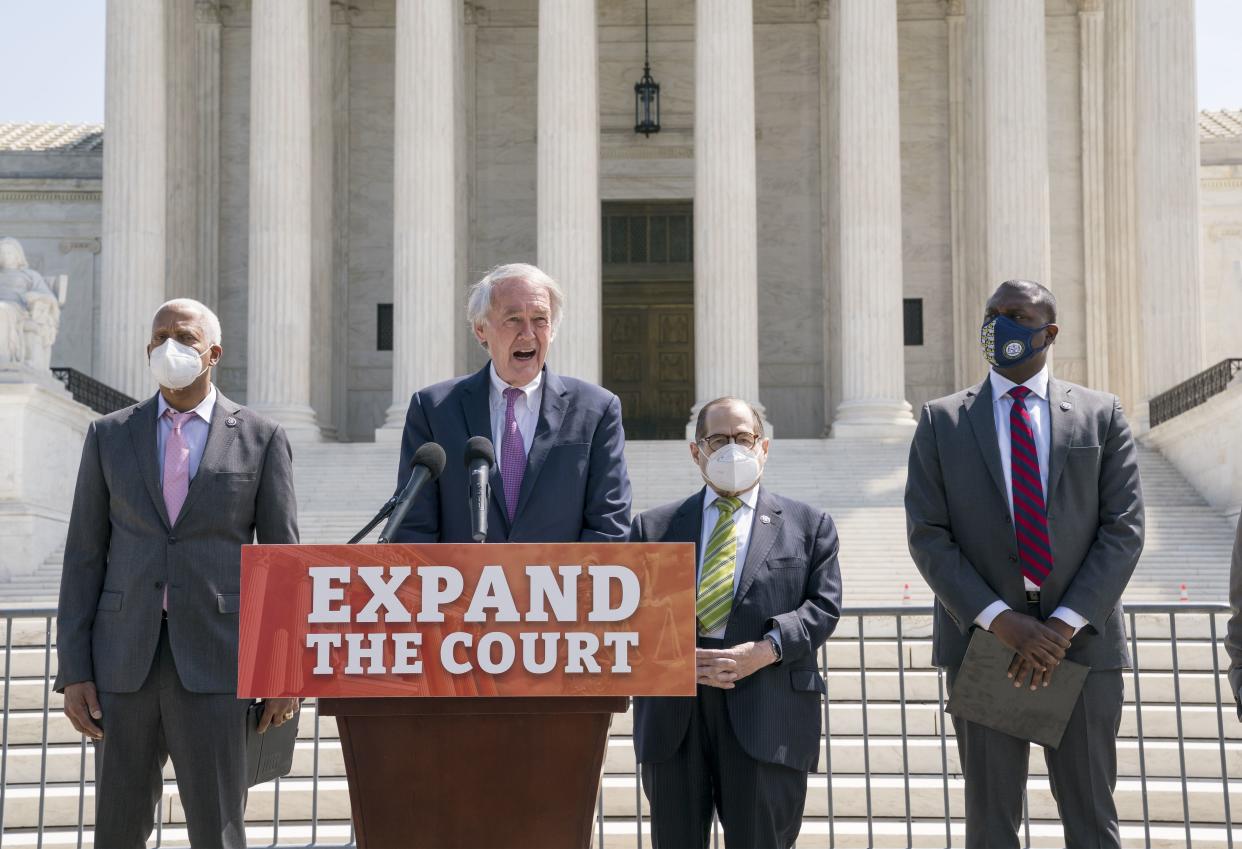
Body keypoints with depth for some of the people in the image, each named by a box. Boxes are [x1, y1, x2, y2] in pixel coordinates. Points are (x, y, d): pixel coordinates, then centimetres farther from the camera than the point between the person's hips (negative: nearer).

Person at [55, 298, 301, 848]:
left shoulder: (262, 439, 3)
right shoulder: (109, 437, 8)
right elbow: (85, 559, 6)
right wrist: (72, 673, -1)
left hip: (215, 661, -2)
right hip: (126, 659, 2)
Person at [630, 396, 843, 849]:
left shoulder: (809, 525, 14)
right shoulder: (653, 527, 16)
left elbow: (823, 606, 3)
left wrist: (765, 650, -13)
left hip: (766, 712, -1)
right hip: (673, 712, 2)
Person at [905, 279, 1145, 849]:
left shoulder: (1102, 416, 7)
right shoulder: (941, 421, 7)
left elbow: (1123, 528, 0)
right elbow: (927, 534, -1)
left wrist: (1066, 623, -11)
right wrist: (1000, 619, -12)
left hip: (1083, 639, 0)